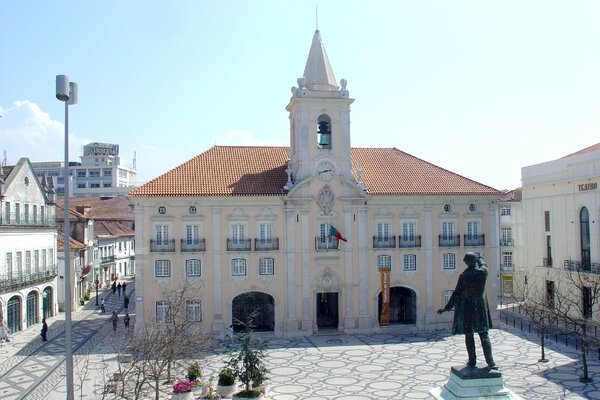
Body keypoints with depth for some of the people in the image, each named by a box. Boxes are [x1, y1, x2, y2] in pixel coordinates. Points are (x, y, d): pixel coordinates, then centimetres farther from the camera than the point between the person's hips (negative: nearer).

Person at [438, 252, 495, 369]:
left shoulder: (464, 276, -15)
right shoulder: (483, 271, -8)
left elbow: (457, 293, -13)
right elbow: (483, 264, 18)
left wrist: (447, 307, -7)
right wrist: (477, 257, 36)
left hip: (467, 308, -3)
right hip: (480, 307, 3)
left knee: (469, 335, 9)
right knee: (484, 335, 7)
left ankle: (472, 360, 14)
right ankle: (490, 362, 1)